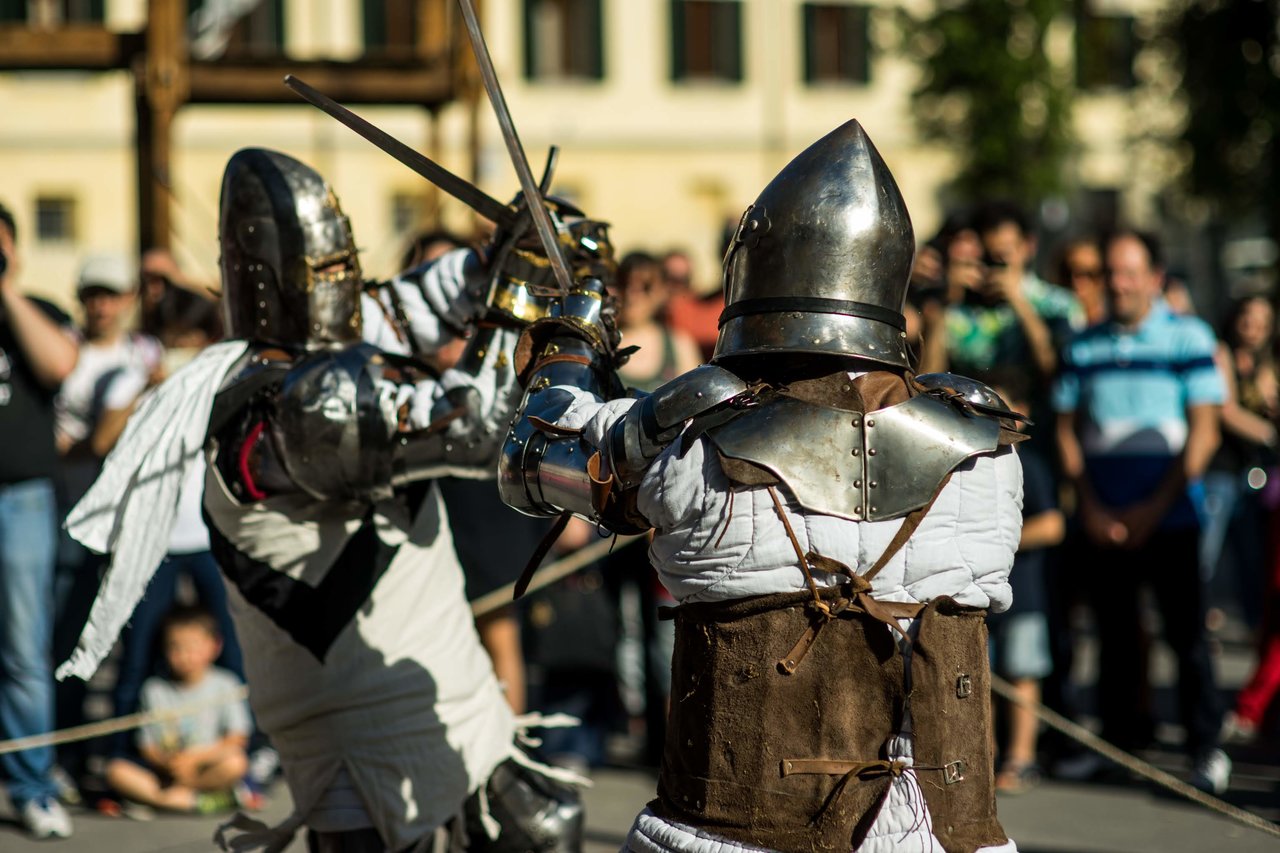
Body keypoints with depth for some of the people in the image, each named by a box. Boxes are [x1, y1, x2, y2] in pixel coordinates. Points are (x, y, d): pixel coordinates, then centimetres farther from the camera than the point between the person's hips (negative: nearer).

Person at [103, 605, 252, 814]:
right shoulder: (155, 689, 4)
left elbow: (236, 742, -5)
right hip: (166, 771, 2)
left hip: (209, 767, -2)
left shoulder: (225, 685, 0)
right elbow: (148, 748, 3)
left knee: (237, 763, -34)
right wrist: (169, 761, -18)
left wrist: (195, 757, -16)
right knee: (116, 770, -22)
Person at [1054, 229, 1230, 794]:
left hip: (1169, 519, -3)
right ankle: (1120, 737, 17)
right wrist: (1090, 508, -2)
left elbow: (1203, 433, -4)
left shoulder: (1189, 338, 0)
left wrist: (1155, 507, -10)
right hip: (1101, 523, 3)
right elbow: (1067, 430, 11)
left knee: (1186, 630, -5)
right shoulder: (1082, 347, 11)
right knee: (1114, 634, 7)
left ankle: (1206, 748, 1)